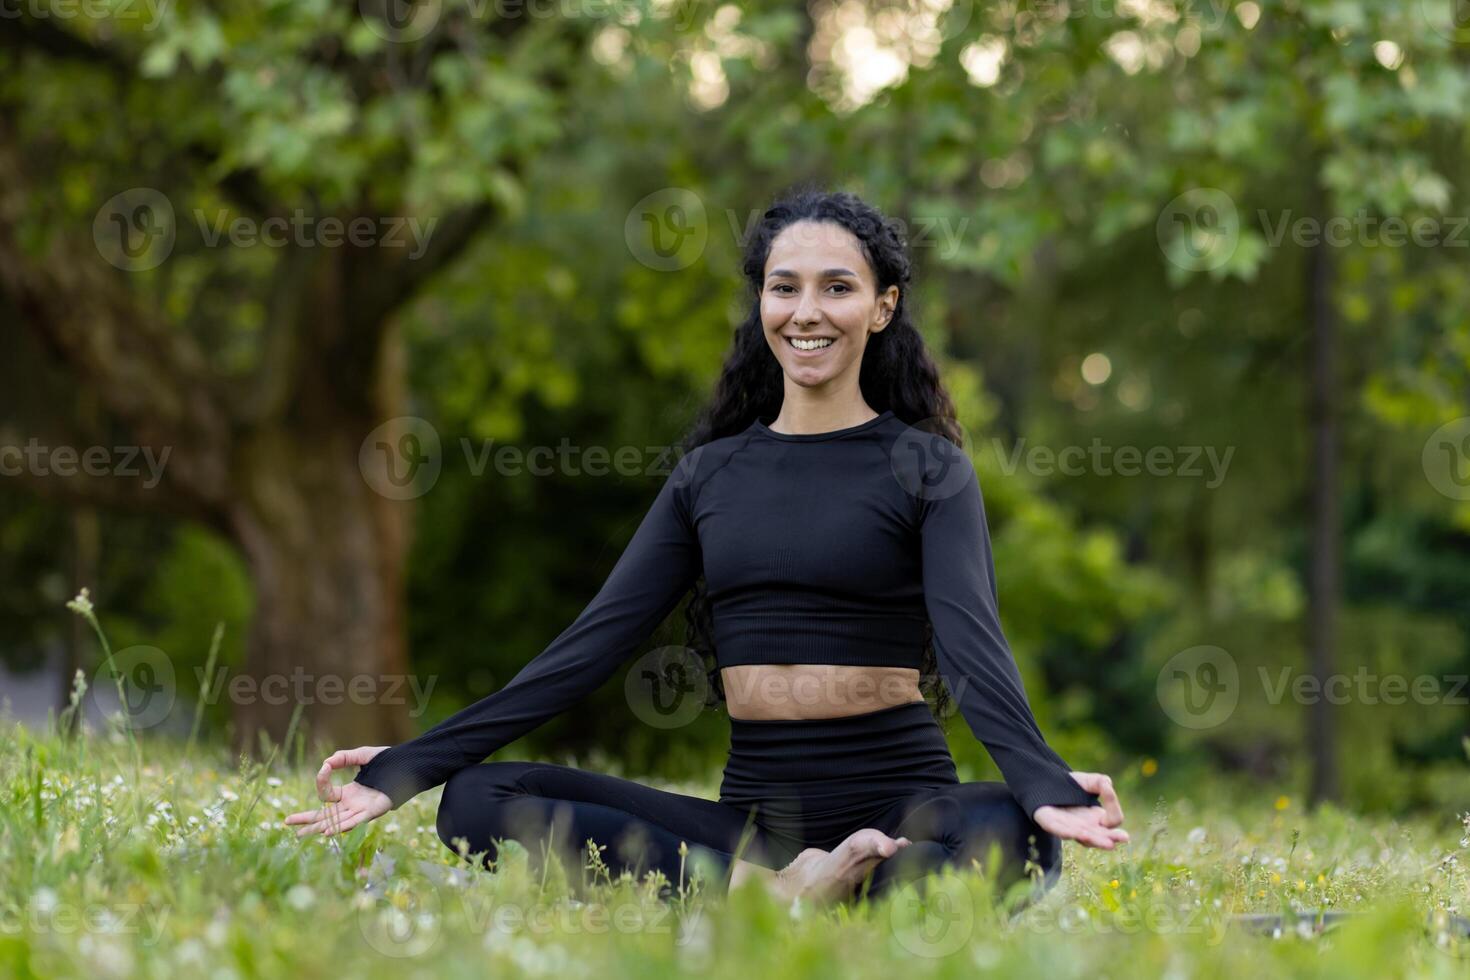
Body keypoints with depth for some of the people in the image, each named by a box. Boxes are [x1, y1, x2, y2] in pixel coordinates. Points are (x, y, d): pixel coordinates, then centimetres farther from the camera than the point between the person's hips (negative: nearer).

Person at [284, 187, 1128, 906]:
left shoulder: (926, 467, 2)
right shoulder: (711, 474, 13)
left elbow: (969, 638, -14)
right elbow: (592, 644, 8)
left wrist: (1044, 784, -35)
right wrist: (410, 767, -1)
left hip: (897, 806, -4)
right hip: (752, 813, 4)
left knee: (1010, 837, -38)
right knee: (477, 802, -18)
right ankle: (767, 888, -29)